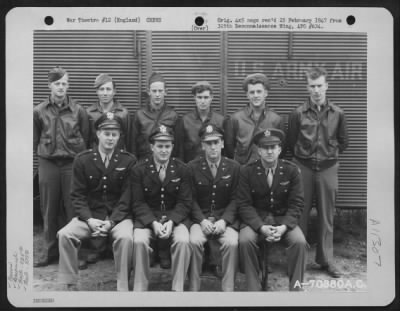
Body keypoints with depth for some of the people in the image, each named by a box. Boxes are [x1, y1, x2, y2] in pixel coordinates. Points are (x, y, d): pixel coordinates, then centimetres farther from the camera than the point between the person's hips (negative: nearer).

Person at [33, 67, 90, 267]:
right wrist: (41, 154, 5)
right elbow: (35, 138, 9)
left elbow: (85, 137, 4)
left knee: (73, 207, 1)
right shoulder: (39, 111, 2)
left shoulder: (78, 110, -1)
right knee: (49, 209, 8)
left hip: (72, 163, -1)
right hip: (48, 164, 2)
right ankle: (50, 251, 20)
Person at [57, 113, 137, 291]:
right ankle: (70, 285, -6)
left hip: (119, 216, -2)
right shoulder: (82, 160, 3)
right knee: (65, 234, -22)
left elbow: (127, 196, -4)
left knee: (125, 237, -32)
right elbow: (77, 195, 2)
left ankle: (123, 288, -16)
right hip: (90, 215, 2)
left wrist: (111, 222, -16)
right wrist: (89, 219, -14)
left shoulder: (128, 161, -1)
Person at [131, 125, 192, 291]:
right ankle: (139, 288, -12)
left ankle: (178, 288, -13)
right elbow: (138, 203, -4)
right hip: (147, 217, 0)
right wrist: (153, 223, -20)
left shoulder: (182, 169, 1)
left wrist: (171, 222, -18)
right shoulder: (139, 170, -1)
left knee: (183, 241, -29)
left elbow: (184, 202, -1)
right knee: (139, 241, -30)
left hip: (175, 216, 1)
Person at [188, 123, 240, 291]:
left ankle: (228, 289, -14)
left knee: (232, 243, -29)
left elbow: (235, 199, 2)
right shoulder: (192, 167, 4)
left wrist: (224, 221, -13)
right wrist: (202, 220, -15)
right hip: (200, 218, 0)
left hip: (226, 218, 1)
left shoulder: (234, 167, 5)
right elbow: (191, 199, 1)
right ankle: (193, 288, -15)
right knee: (194, 241, -30)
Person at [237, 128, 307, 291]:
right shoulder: (247, 171, -4)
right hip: (256, 219, -1)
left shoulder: (292, 170, -1)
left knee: (299, 241, -27)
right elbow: (244, 204, -7)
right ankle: (253, 287, -14)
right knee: (244, 240, -29)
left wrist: (284, 227, -20)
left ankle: (296, 286, -9)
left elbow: (296, 204, -3)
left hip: (284, 218, 1)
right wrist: (261, 227, -22)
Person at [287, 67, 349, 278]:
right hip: (303, 167, -1)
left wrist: (330, 155, 9)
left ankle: (325, 260, 20)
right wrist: (304, 156, 8)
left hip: (328, 168, 1)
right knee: (301, 214, 5)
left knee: (326, 215, 8)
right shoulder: (298, 114, -4)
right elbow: (291, 142, 6)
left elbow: (343, 141, 12)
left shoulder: (337, 114, 0)